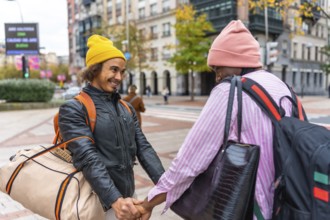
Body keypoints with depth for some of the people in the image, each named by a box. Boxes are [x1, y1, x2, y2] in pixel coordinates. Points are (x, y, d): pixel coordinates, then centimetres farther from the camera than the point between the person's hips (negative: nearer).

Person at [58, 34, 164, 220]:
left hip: (128, 198, 6)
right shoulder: (73, 110, -11)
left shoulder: (126, 108, 8)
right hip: (99, 204, -5)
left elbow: (143, 148, 1)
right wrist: (115, 200, -31)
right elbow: (88, 158, -21)